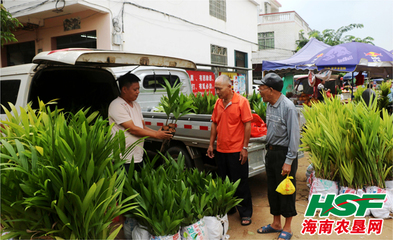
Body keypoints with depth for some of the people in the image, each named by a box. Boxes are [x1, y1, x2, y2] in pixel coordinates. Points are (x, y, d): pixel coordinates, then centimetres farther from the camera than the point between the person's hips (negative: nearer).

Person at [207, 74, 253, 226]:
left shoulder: (241, 101, -11)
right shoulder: (218, 103, 6)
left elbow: (247, 125, -11)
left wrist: (245, 148, -13)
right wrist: (211, 144, 9)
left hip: (236, 151, -6)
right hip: (221, 150, 6)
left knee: (240, 184, 4)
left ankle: (245, 213, 19)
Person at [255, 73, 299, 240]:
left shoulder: (288, 107, -18)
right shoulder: (269, 106, 8)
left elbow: (294, 135, -18)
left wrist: (288, 161, -19)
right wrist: (269, 152, 15)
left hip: (284, 153, -8)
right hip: (271, 152, 8)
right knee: (272, 189, 15)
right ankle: (276, 224, 31)